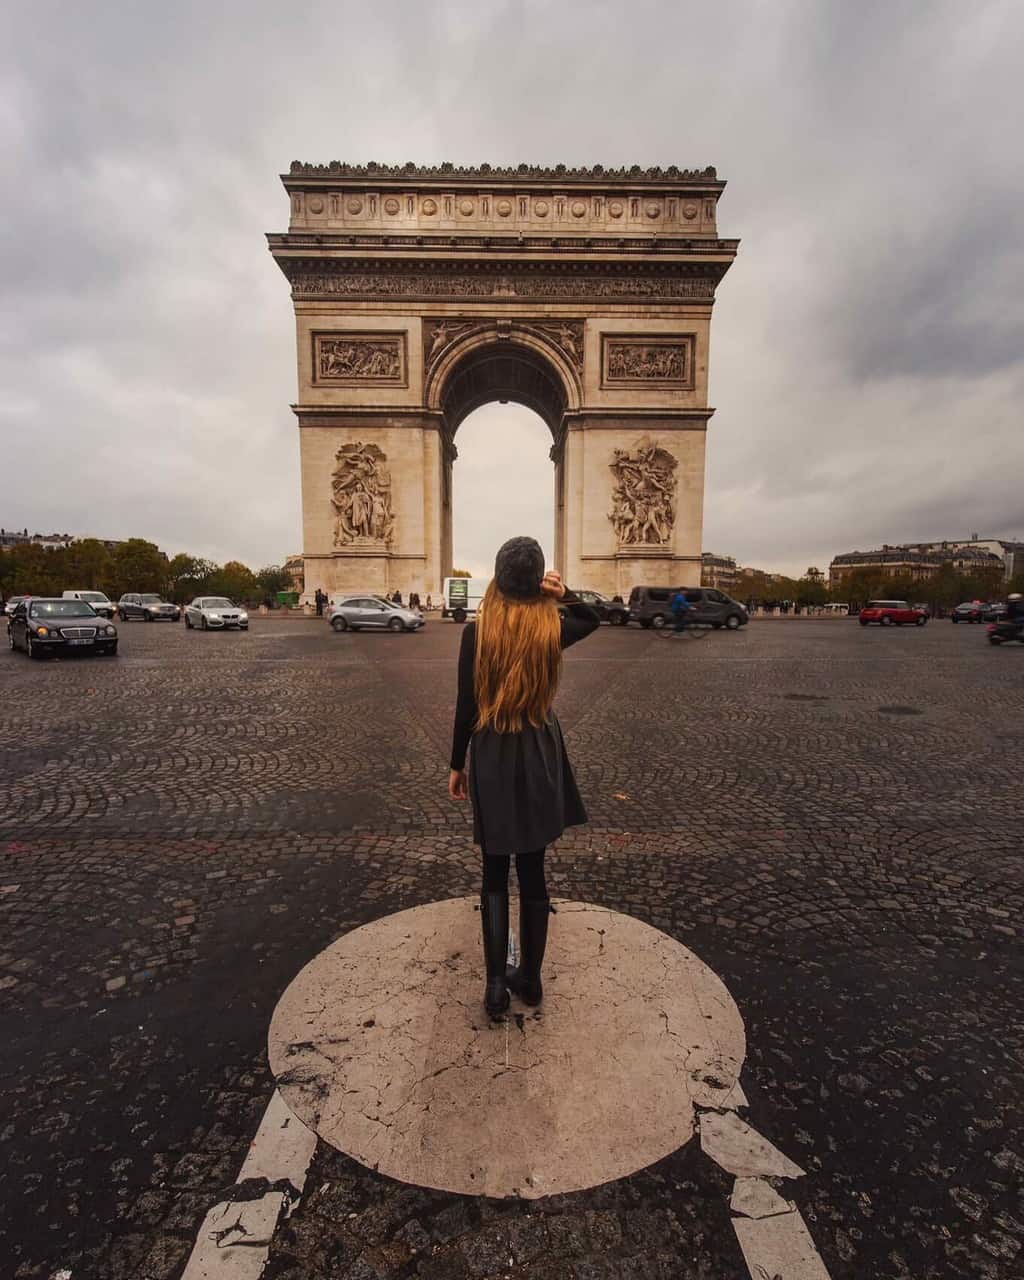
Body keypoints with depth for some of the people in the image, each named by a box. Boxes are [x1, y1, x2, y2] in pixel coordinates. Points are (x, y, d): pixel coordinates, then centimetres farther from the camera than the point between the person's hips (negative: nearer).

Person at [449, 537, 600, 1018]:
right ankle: (530, 978, 31)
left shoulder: (476, 632, -13)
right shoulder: (553, 629, -8)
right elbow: (593, 620, 15)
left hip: (491, 757, -1)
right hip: (540, 755, 2)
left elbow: (466, 706, -8)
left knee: (494, 874, 15)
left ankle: (496, 984, 18)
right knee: (532, 870, 15)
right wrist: (565, 594, -3)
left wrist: (457, 765, 3)